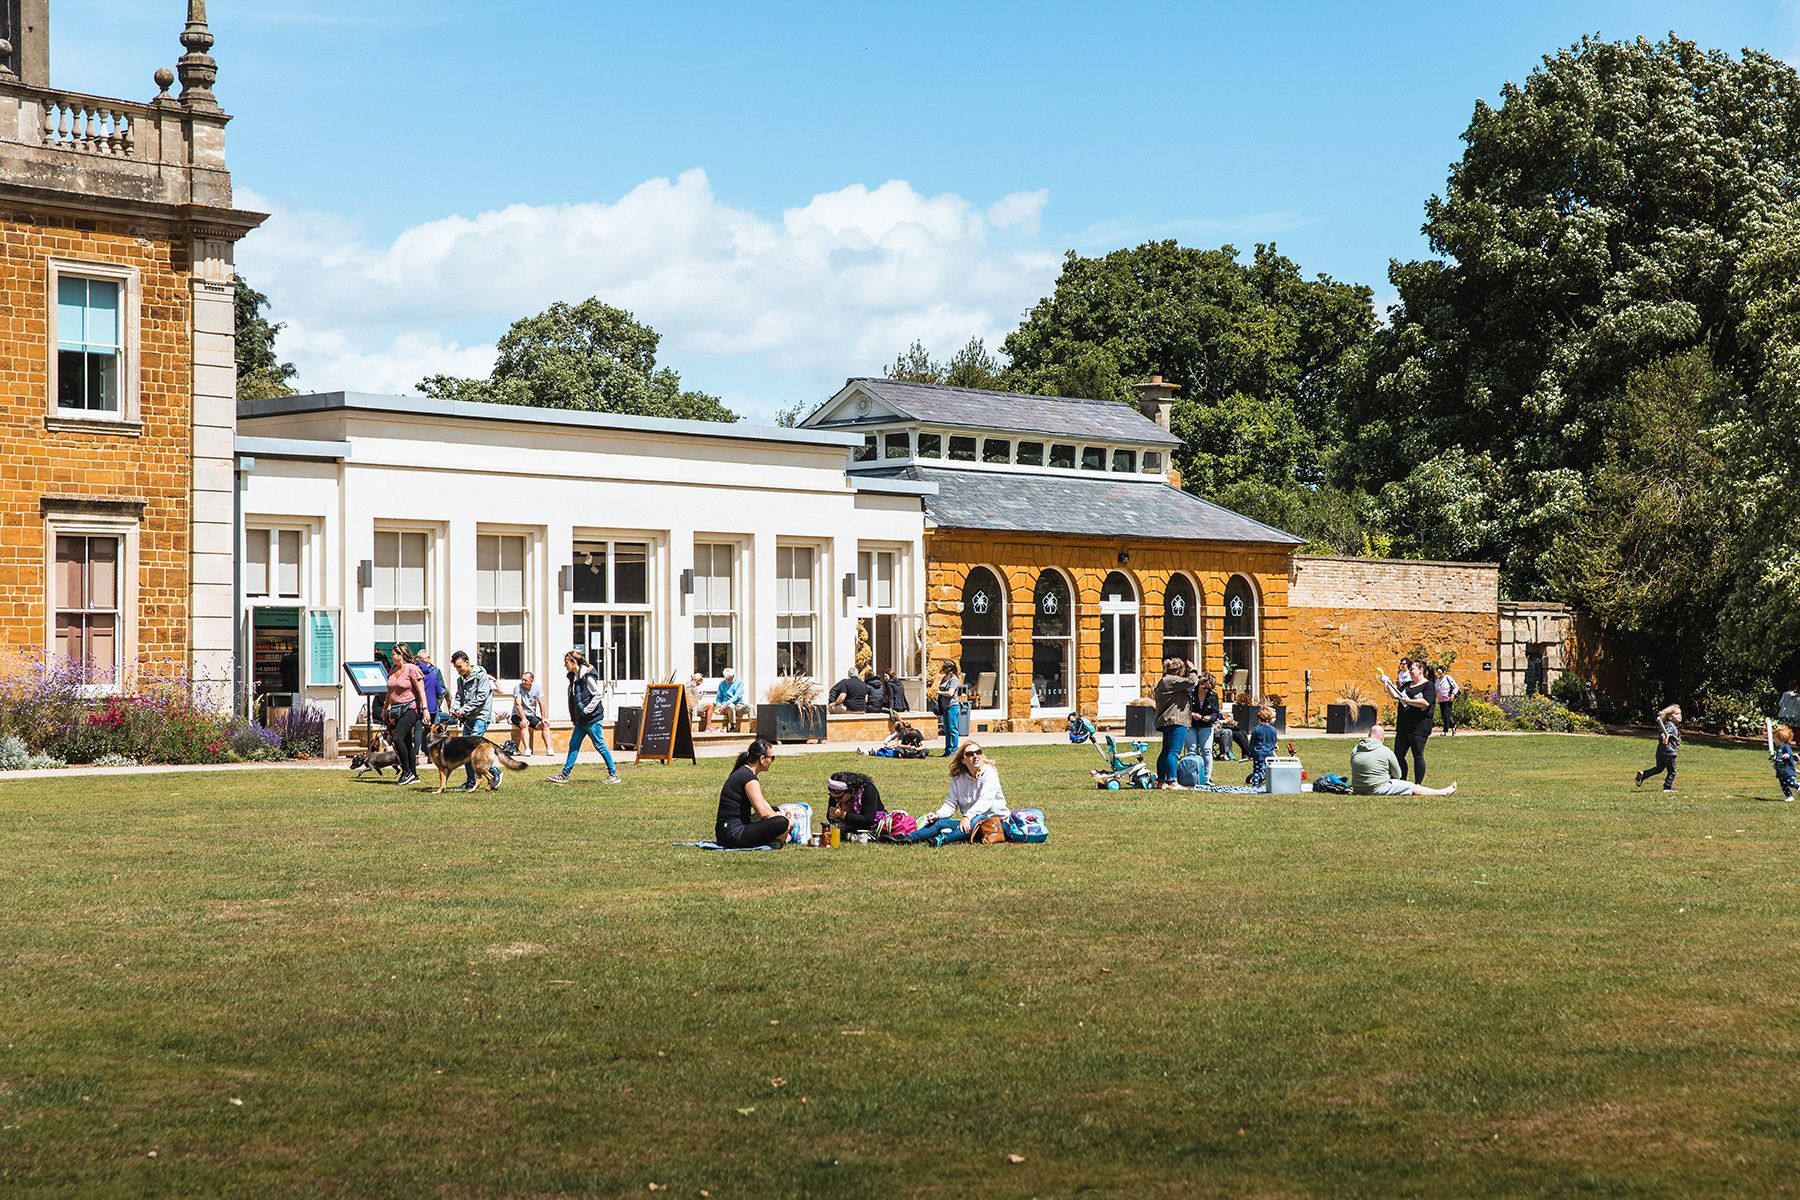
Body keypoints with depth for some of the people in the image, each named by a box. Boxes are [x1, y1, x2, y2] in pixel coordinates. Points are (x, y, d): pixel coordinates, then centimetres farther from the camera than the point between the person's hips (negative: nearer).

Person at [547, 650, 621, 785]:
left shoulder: (587, 676, -16)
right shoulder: (573, 677, 11)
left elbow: (598, 695, -17)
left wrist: (586, 710, -17)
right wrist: (574, 717, 14)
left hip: (592, 718, -9)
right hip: (581, 720, 9)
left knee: (599, 745, -3)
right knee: (573, 745, 9)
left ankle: (614, 774, 4)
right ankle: (564, 775, 13)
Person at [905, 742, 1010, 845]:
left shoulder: (989, 773, -9)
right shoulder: (958, 778, 8)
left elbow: (985, 800, -23)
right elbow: (951, 804, 5)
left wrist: (967, 816, -38)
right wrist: (938, 814, -18)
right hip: (967, 822, 6)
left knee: (977, 819, -39)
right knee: (939, 822, -13)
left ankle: (943, 839, -57)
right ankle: (910, 838, -34)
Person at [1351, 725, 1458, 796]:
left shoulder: (1354, 751, 4)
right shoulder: (1386, 751, -9)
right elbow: (1397, 775, 3)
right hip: (1378, 788, -7)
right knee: (1413, 788, 7)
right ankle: (1444, 792, 19)